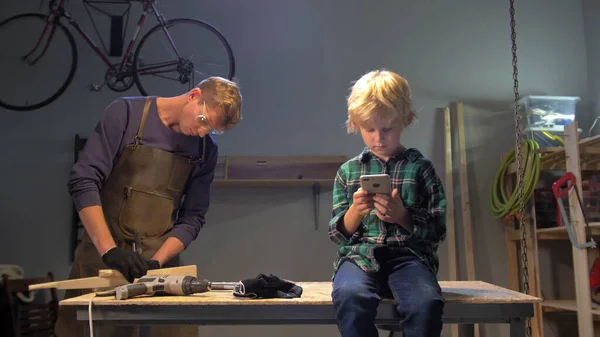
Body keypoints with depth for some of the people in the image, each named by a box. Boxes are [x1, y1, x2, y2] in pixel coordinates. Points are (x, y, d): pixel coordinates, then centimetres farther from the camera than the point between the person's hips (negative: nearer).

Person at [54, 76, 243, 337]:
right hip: (101, 257, -2)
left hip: (161, 261, 2)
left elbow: (192, 218, 1)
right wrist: (110, 249, -21)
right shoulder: (127, 113, -7)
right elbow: (83, 181, -12)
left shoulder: (206, 149, 3)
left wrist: (157, 261, -14)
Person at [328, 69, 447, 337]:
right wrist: (355, 211, -10)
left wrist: (402, 216, -14)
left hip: (409, 255, 0)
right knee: (350, 297, -35)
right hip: (360, 255, 1)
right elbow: (338, 234, 12)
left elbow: (438, 230, 6)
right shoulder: (347, 171, 13)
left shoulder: (421, 168, 9)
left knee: (426, 303, -35)